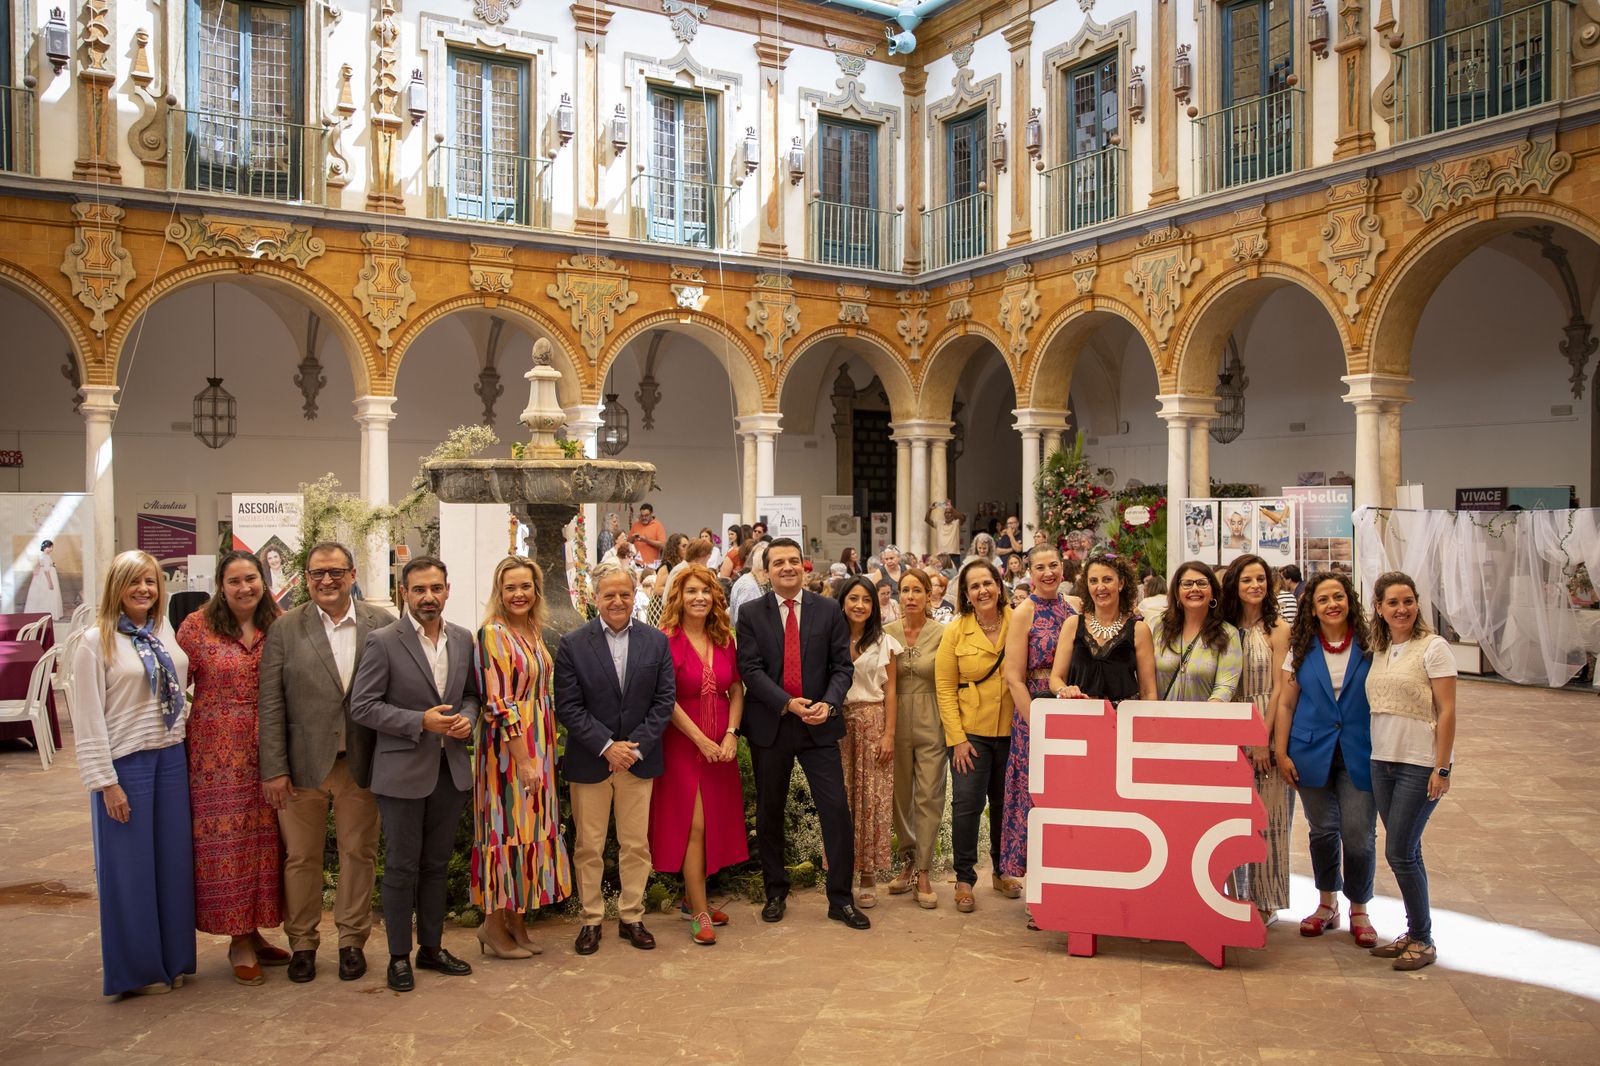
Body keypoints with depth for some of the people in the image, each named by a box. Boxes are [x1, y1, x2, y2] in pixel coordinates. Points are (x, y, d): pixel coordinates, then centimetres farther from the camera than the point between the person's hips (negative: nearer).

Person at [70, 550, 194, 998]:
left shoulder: (165, 632, 6)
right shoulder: (96, 641, -9)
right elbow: (87, 720, -10)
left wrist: (185, 718, 2)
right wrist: (106, 782, -12)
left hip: (171, 758, 5)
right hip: (126, 763, -5)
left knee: (173, 861, 11)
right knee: (130, 867, 5)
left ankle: (172, 959, 25)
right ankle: (135, 970, 20)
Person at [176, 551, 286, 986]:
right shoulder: (197, 626, -4)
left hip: (267, 754, 3)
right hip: (219, 754, -3)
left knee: (265, 841, 10)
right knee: (227, 841, 3)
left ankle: (254, 933, 25)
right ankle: (239, 942, 15)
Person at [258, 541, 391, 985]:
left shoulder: (381, 624, 0)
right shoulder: (285, 628, -1)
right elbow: (270, 704, -3)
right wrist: (274, 769, -7)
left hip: (360, 762, 0)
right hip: (303, 762, 0)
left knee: (359, 853, 11)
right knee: (300, 857, 11)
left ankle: (352, 940, 26)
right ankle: (302, 943, 27)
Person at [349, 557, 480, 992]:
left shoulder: (462, 639, 5)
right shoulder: (383, 641, -10)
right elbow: (362, 706, -12)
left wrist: (467, 717, -8)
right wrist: (421, 722, -20)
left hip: (451, 770, 5)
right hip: (403, 772, -4)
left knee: (436, 864, 16)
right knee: (401, 868, 5)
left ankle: (431, 948, 29)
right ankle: (399, 956, 19)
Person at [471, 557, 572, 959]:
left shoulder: (534, 631, 10)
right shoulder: (493, 633, -13)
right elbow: (498, 703, -18)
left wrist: (542, 755, 13)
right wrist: (523, 761, -19)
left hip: (537, 747, 8)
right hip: (507, 748, -8)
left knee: (530, 828, 12)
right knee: (506, 829, 0)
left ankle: (515, 919, 22)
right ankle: (494, 927, 13)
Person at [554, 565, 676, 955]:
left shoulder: (656, 641, 1)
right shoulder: (572, 644, -5)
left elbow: (664, 700, -1)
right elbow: (568, 706, -8)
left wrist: (636, 747, -10)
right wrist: (606, 746, -15)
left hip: (639, 758, 2)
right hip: (589, 760, -1)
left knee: (636, 845, 9)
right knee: (589, 846, 7)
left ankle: (631, 917, 23)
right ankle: (591, 919, 21)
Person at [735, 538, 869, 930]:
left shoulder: (829, 610, 4)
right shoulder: (751, 614, 1)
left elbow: (842, 665, 1)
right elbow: (750, 669, -7)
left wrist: (828, 703, -16)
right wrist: (788, 704, -19)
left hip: (819, 724, 0)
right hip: (770, 725, 0)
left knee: (836, 809, -4)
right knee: (770, 813, 10)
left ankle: (841, 898, 7)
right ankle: (776, 893, 26)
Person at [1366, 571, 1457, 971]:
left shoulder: (1433, 647, -9)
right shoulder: (1379, 650, 10)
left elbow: (1447, 711, -11)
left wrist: (1442, 768, -14)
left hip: (1420, 763, -6)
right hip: (1383, 761, 6)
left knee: (1399, 852, -4)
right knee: (1405, 851, 12)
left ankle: (1423, 941, 10)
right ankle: (1415, 933, 23)